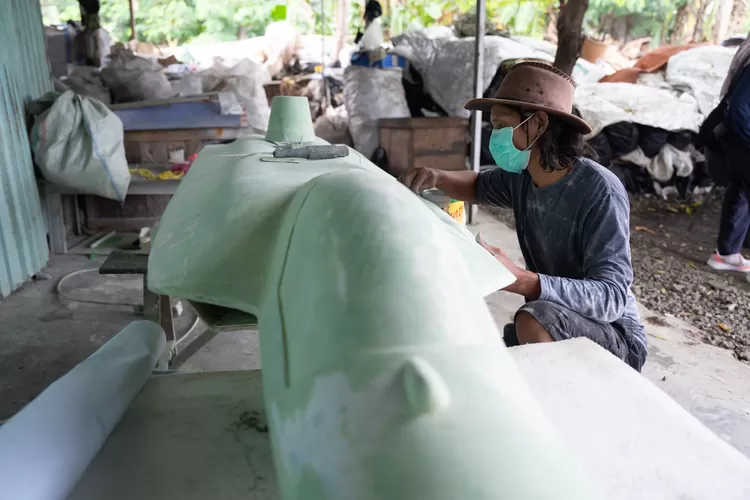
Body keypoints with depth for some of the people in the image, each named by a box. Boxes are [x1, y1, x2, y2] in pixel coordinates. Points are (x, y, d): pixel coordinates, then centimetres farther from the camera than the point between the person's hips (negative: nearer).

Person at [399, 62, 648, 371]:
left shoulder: (599, 191, -24)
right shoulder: (522, 177, -4)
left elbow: (612, 296, -32)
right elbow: (479, 187, 18)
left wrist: (518, 280, -48)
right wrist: (436, 178, -5)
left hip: (614, 335, -6)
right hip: (554, 326, 7)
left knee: (533, 320, -34)